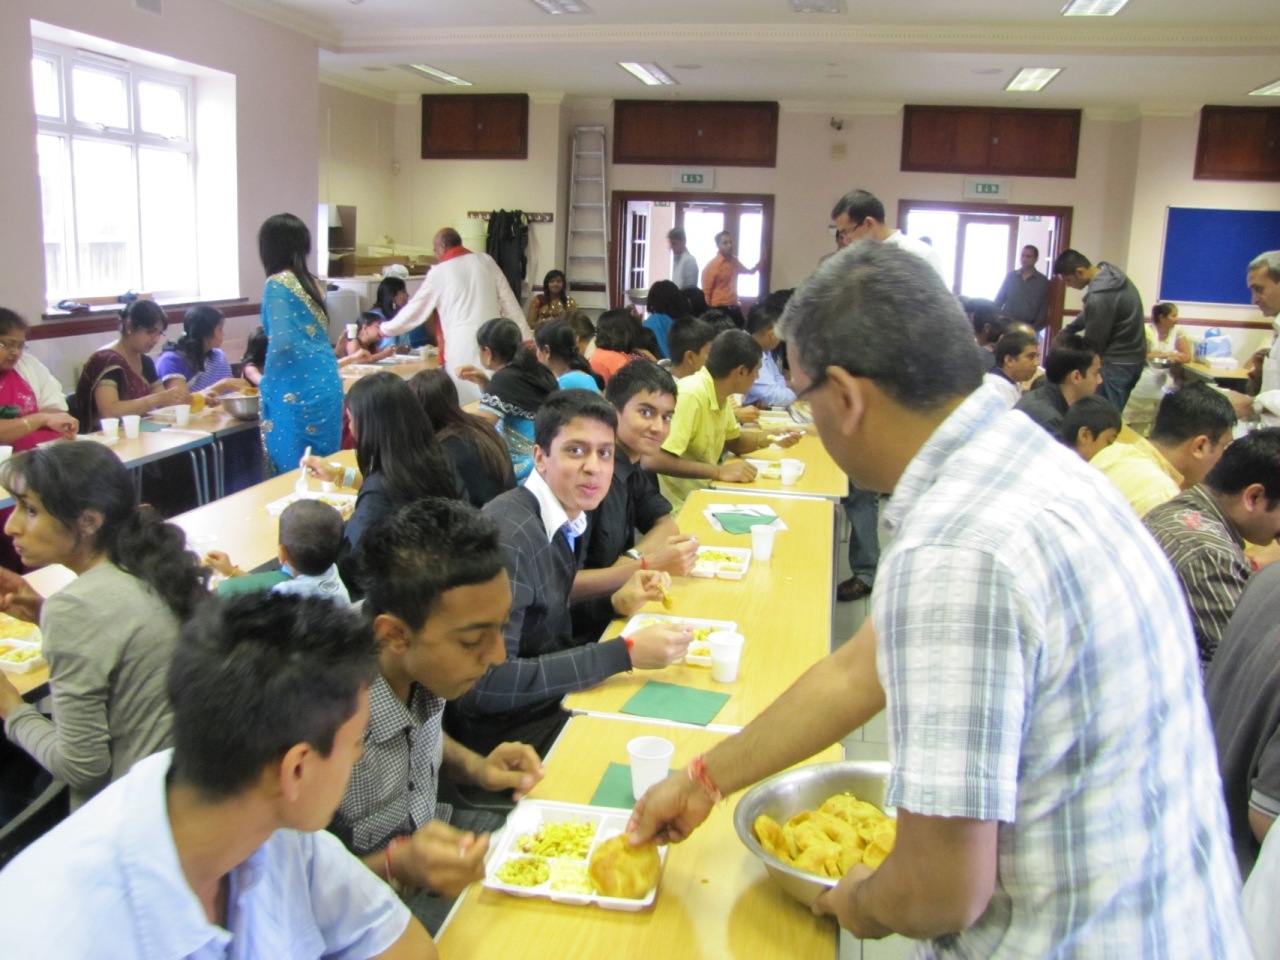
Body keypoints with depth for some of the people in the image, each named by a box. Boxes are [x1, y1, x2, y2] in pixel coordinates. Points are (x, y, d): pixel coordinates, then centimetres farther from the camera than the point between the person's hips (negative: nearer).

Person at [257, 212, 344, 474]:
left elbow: (282, 341, -18)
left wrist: (266, 379, -1)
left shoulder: (278, 284, -8)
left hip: (296, 389, -7)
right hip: (327, 383, 8)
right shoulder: (310, 281, 13)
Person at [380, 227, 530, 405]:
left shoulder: (439, 272, 4)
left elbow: (415, 308, 13)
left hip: (462, 346, -3)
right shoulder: (486, 261, 11)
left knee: (465, 402, 1)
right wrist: (526, 336, 12)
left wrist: (384, 329, 27)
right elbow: (508, 301, 10)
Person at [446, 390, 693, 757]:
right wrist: (625, 652, -28)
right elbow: (486, 683, -28)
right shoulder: (508, 534, -24)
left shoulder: (571, 517, 0)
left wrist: (616, 603, -4)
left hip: (551, 699, 7)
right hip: (501, 729, -7)